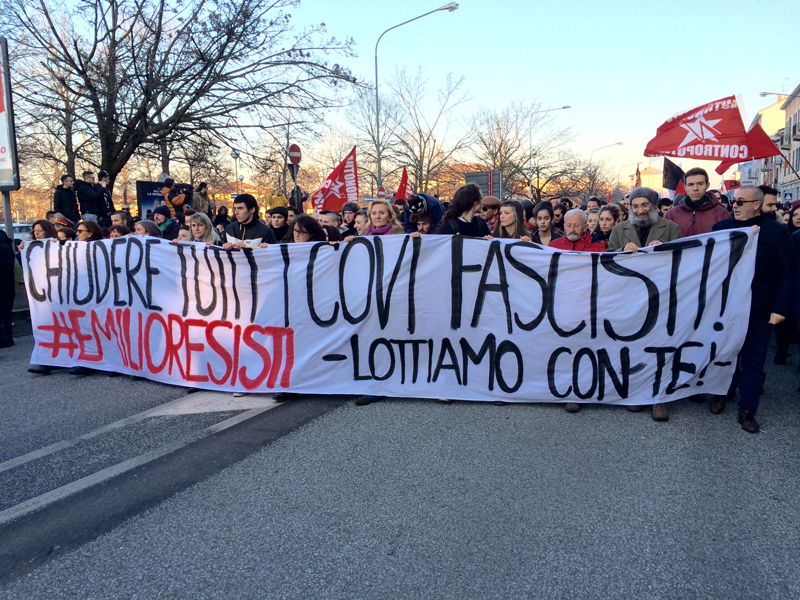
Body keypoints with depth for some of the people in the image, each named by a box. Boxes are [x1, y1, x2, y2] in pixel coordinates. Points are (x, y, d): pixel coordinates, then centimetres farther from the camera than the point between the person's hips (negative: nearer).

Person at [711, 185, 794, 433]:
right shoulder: (721, 228, 0)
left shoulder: (777, 232, -3)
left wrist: (781, 308, -10)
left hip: (761, 310, -1)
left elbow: (786, 273, -4)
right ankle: (722, 392, 36)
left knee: (754, 360, 7)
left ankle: (747, 409, 17)